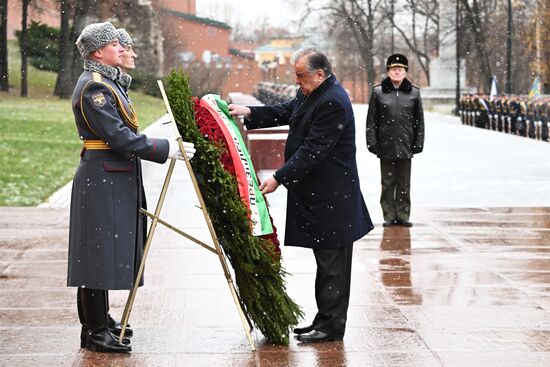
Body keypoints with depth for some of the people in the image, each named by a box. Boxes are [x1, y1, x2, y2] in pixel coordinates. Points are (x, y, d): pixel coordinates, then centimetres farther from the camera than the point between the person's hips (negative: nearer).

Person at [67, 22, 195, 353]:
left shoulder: (107, 82, 17)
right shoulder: (93, 87, -17)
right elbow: (119, 137, -22)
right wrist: (166, 149, -20)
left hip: (115, 179, 10)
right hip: (102, 180, -10)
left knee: (108, 249, 15)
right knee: (100, 249, -6)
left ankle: (100, 320, 25)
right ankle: (95, 332, 0)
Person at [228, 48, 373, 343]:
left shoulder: (333, 102, -21)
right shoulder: (310, 94, 11)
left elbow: (312, 151, -23)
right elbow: (284, 112, 22)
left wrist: (279, 178, -22)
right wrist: (249, 113, 8)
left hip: (331, 197, -10)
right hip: (316, 195, 10)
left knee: (332, 263, -3)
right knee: (325, 261, 15)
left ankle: (331, 327, 4)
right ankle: (325, 320, 23)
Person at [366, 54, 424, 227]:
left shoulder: (414, 92, 6)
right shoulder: (378, 92, 2)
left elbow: (419, 121, 9)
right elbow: (371, 120, 3)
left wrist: (418, 143, 3)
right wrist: (372, 142, -3)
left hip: (405, 147, 1)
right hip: (385, 146, -1)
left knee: (404, 184, 6)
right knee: (387, 183, 4)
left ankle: (403, 215, 13)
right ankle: (389, 216, 10)